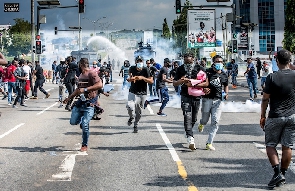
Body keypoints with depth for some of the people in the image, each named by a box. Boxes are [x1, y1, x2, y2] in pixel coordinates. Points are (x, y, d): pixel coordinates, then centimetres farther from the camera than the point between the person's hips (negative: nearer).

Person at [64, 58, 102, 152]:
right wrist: (69, 98, 29)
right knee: (73, 122, 2)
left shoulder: (91, 73, -11)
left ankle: (85, 145, 5)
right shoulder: (81, 75, 17)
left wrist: (85, 89, -24)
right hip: (80, 101, 8)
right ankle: (82, 121, 35)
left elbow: (99, 85, -26)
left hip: (89, 102, -8)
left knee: (85, 125, -11)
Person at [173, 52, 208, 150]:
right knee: (187, 116, -17)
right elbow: (174, 83, 6)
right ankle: (190, 139, -26)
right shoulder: (180, 69, 3)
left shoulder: (200, 69, -2)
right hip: (185, 96, -1)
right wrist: (181, 81, -17)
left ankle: (188, 133, 38)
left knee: (194, 119, 12)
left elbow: (206, 83, -8)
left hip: (197, 96, 1)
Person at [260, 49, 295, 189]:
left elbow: (265, 99, -8)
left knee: (270, 145, 7)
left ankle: (277, 172, -7)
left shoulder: (272, 77, -12)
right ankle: (283, 174, 17)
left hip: (275, 117, -3)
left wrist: (262, 116, 2)